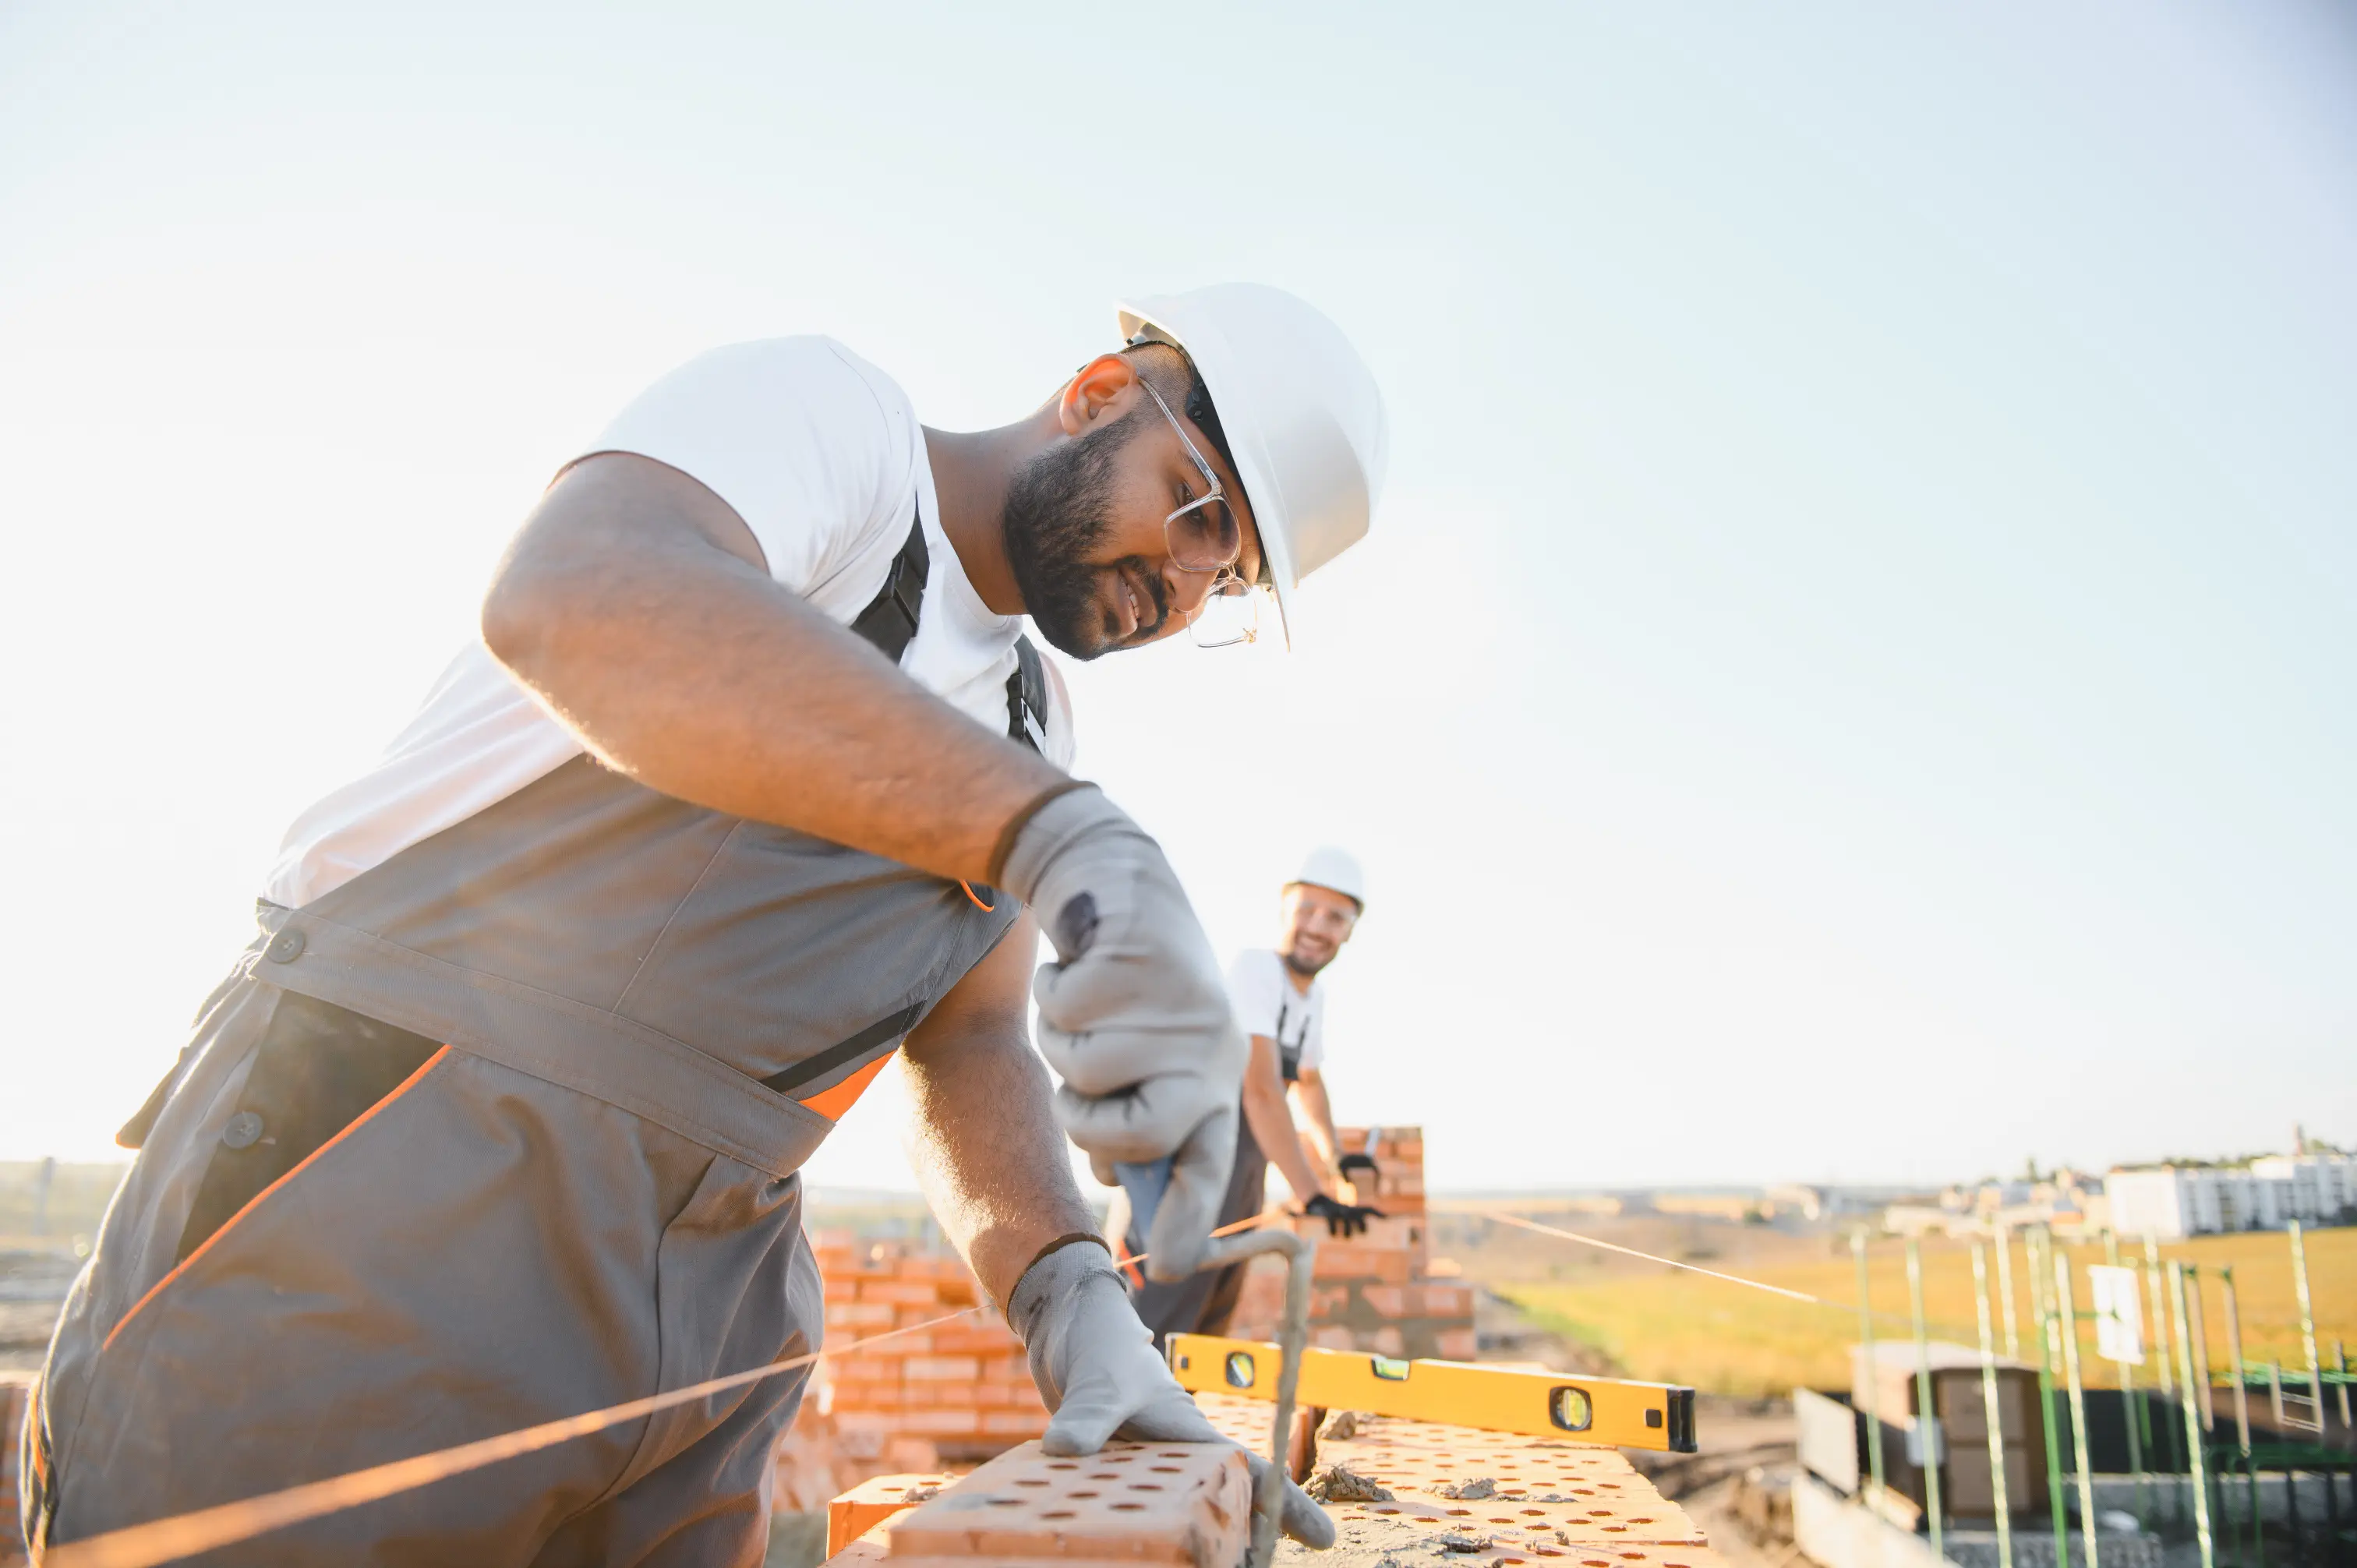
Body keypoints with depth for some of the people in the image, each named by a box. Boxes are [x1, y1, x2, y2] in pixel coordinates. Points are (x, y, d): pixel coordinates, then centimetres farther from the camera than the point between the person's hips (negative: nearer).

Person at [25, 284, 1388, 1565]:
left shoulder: (1032, 725, 13)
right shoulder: (825, 409, -9)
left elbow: (970, 1046, 8)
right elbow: (577, 598, -31)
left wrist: (1071, 1296, -12)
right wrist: (1072, 840, -41)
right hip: (391, 1206, -6)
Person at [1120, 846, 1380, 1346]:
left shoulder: (1313, 992, 8)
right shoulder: (1256, 969, -20)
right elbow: (1261, 1087, -32)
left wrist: (1336, 1158, 35)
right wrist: (1312, 1196, -38)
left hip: (1238, 1169, 9)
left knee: (1211, 1322, 20)